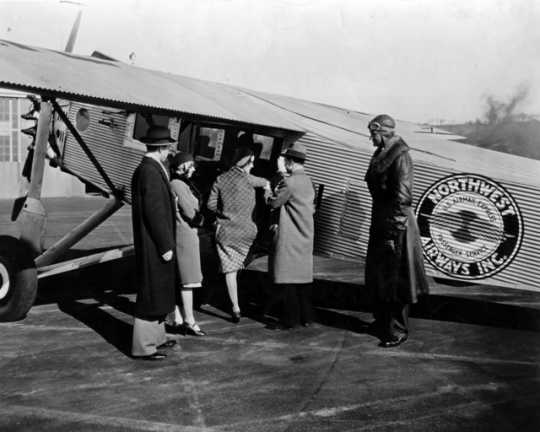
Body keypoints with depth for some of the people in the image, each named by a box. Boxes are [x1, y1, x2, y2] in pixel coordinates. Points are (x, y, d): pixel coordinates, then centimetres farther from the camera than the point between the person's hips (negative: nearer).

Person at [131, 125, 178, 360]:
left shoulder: (144, 169, 12)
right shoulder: (151, 172, -19)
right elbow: (155, 212, -22)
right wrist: (165, 246, -19)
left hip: (152, 244, 10)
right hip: (153, 246, -10)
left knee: (158, 292, 19)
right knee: (150, 294, -2)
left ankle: (155, 336, 32)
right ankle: (143, 346, 7)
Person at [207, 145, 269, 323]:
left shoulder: (220, 179, -2)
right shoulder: (248, 179, -8)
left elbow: (210, 204, -1)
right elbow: (265, 182, 12)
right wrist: (266, 186, 36)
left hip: (226, 230, 1)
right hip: (247, 231, -1)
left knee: (230, 270, 3)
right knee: (236, 265, 20)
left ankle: (236, 309, -1)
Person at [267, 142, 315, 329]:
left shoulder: (289, 182, -16)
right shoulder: (308, 181, 9)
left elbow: (274, 203, -11)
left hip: (289, 238, -8)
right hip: (306, 236, 8)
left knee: (287, 280, -1)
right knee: (304, 277, 13)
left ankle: (291, 319, 2)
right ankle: (306, 317, 18)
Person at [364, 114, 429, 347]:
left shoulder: (400, 156, -16)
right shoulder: (381, 154, 12)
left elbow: (402, 196, -20)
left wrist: (394, 231, -21)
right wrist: (378, 224, 18)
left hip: (395, 222, -9)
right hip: (380, 219, 10)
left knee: (395, 278, -2)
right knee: (376, 274, 17)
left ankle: (398, 330, 8)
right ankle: (382, 321, 32)